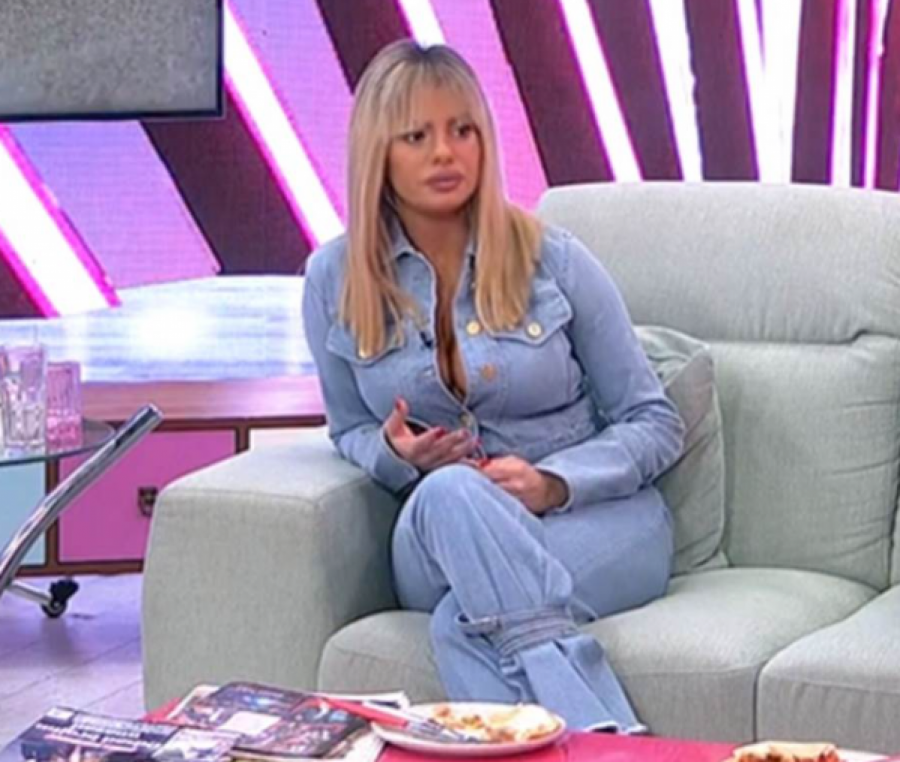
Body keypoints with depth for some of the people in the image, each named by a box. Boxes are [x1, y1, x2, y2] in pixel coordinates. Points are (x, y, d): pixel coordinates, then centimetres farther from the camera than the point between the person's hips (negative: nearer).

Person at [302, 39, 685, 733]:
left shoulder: (553, 260, -2)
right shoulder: (336, 279, 3)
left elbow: (655, 424, 3)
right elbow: (349, 432, 16)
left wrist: (553, 483, -15)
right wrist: (396, 453, -9)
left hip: (599, 520, -1)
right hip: (438, 537, 2)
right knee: (448, 492, -37)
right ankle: (607, 740, -46)